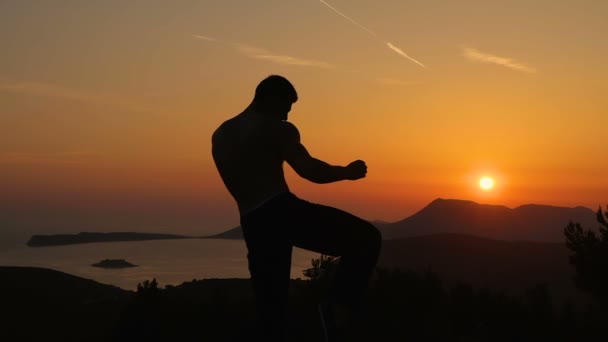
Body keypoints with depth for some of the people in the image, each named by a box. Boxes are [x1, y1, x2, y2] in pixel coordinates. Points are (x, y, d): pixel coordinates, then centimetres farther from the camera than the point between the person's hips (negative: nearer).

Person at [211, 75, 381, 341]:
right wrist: (348, 172, 2)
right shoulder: (276, 128, -3)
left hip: (253, 223, 7)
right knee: (367, 238, -2)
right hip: (283, 211, -7)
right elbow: (309, 170, -13)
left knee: (270, 302, 14)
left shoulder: (220, 135, 20)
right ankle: (336, 306, -12)